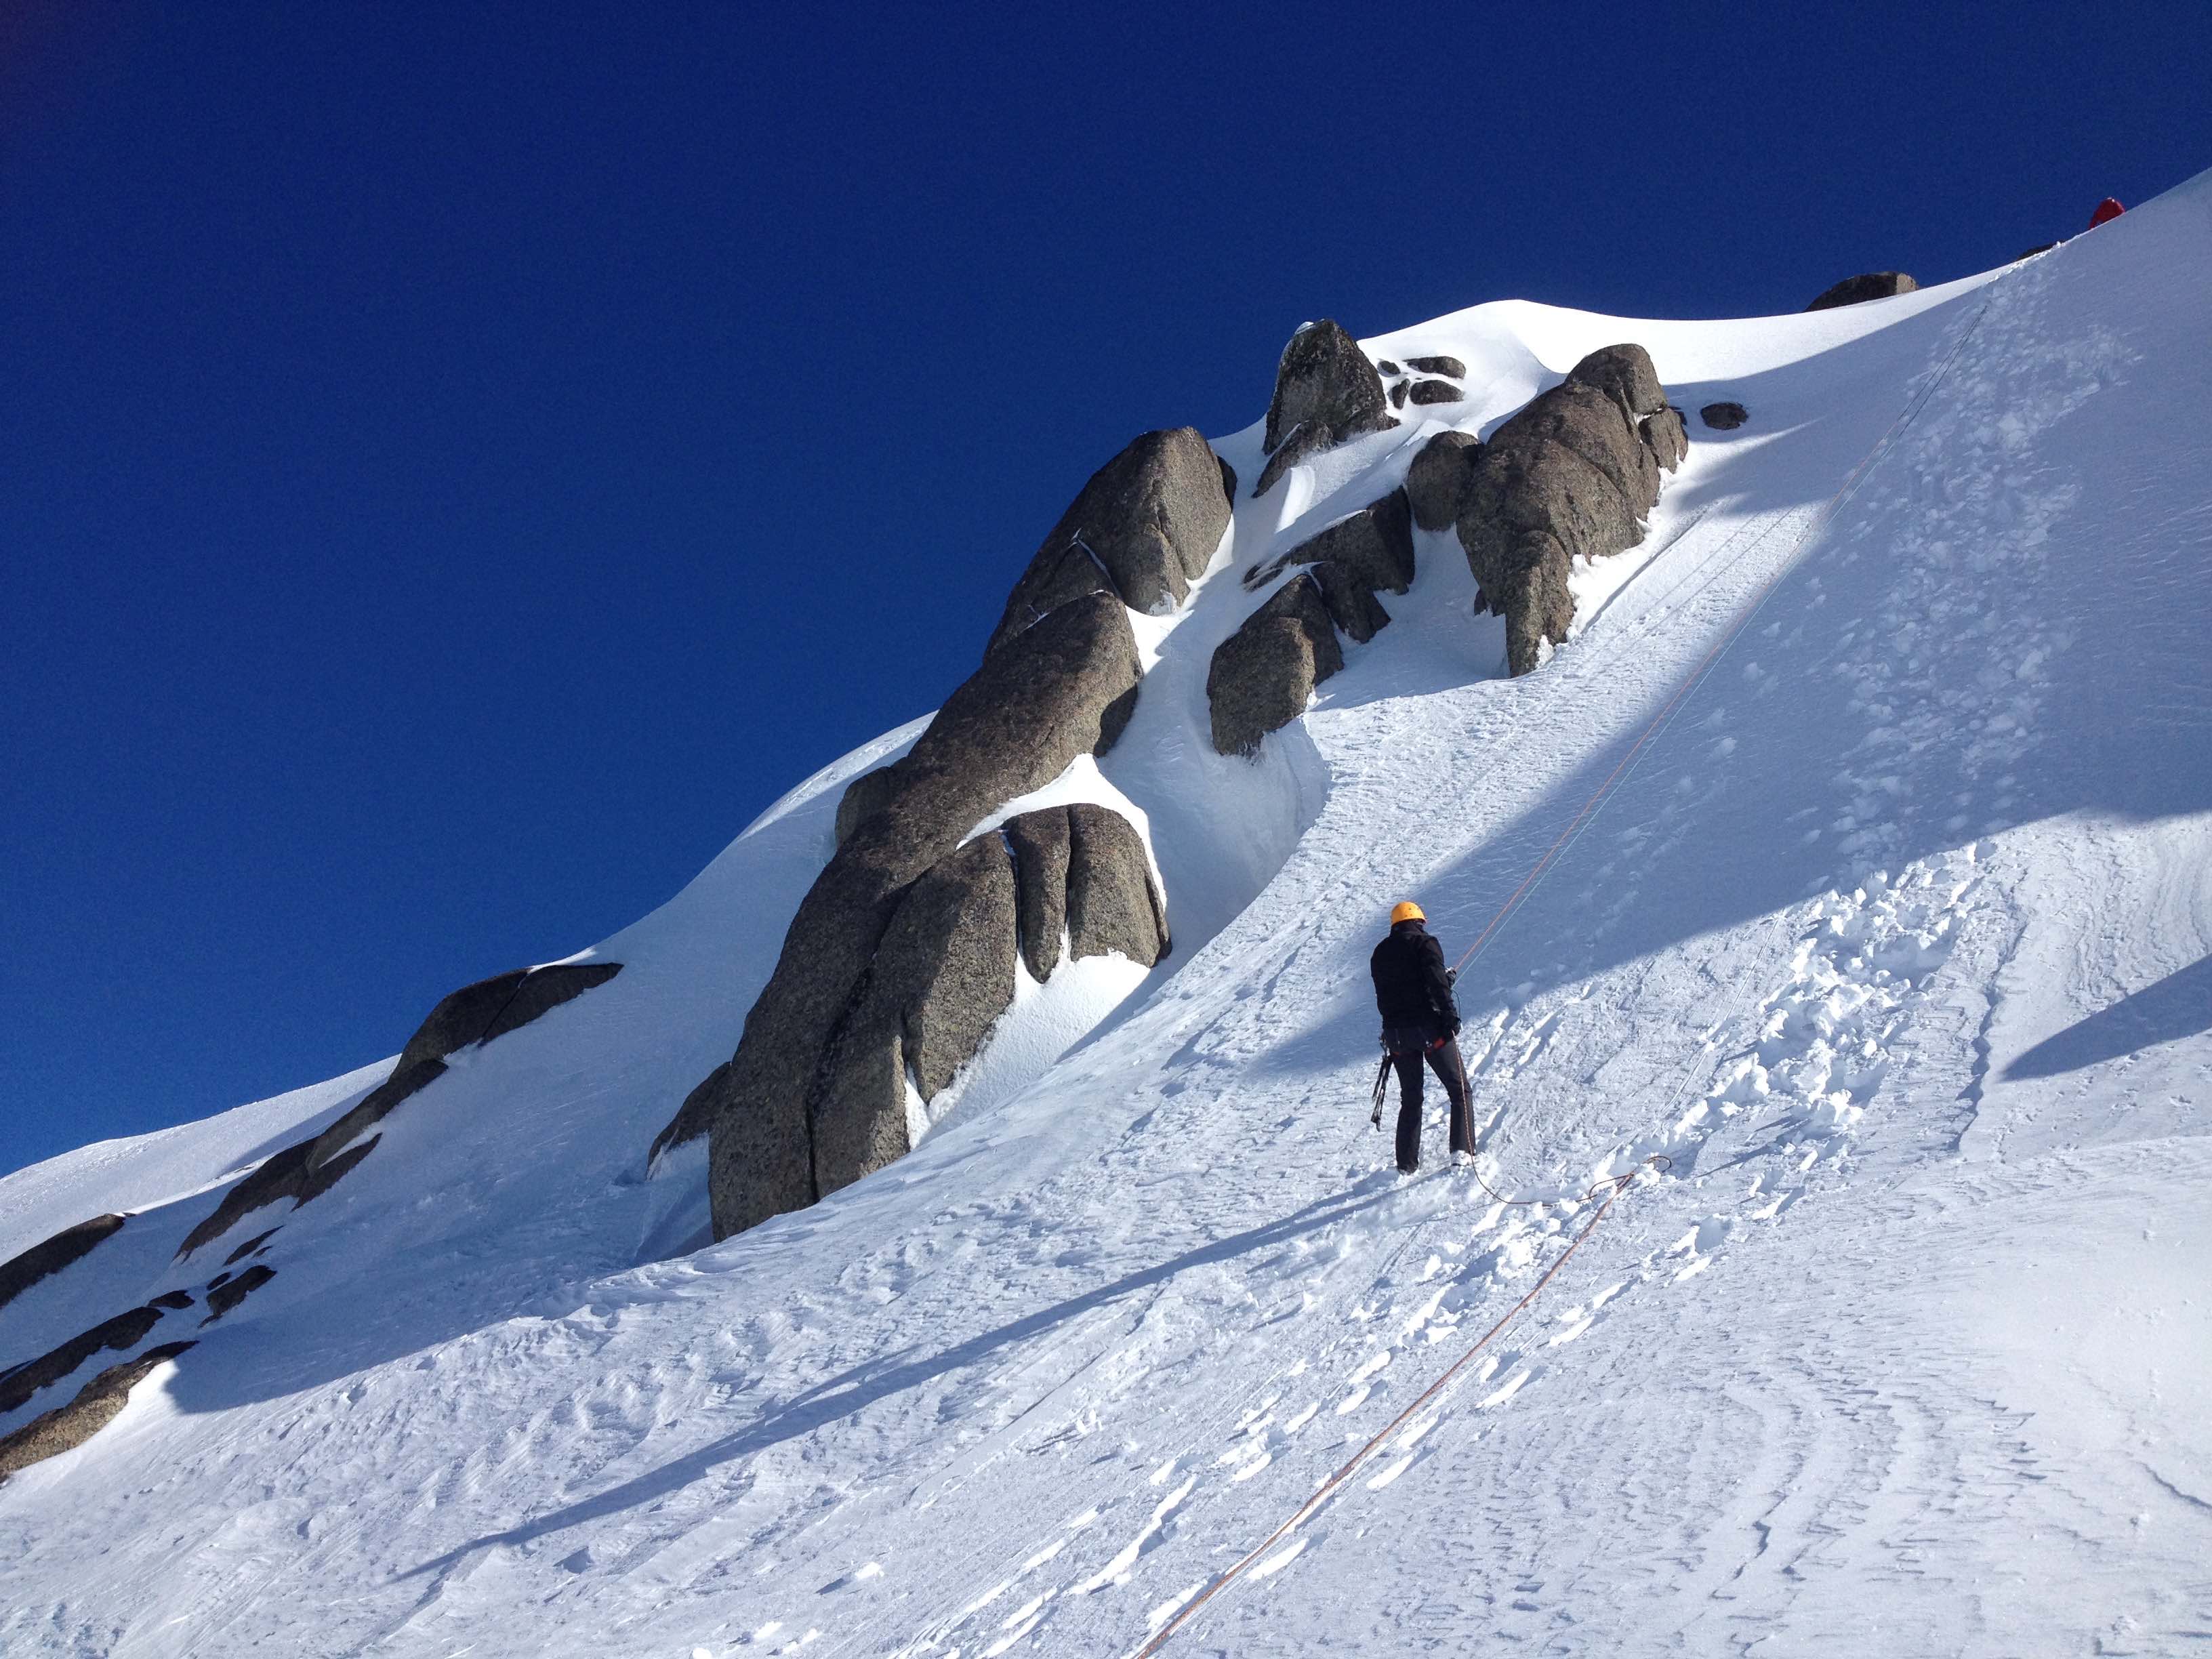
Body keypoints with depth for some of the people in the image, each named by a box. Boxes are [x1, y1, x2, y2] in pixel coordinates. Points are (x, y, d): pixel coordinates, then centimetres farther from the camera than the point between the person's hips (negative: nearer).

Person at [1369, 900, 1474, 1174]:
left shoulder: (1379, 953, 15)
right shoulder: (1425, 943, -3)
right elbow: (1437, 980, -18)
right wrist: (1449, 1012, -21)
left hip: (1395, 1032, 5)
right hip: (1429, 1028, -5)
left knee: (1410, 1099, 14)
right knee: (1459, 1089, 7)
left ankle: (1407, 1163, 10)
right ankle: (1462, 1147, -7)